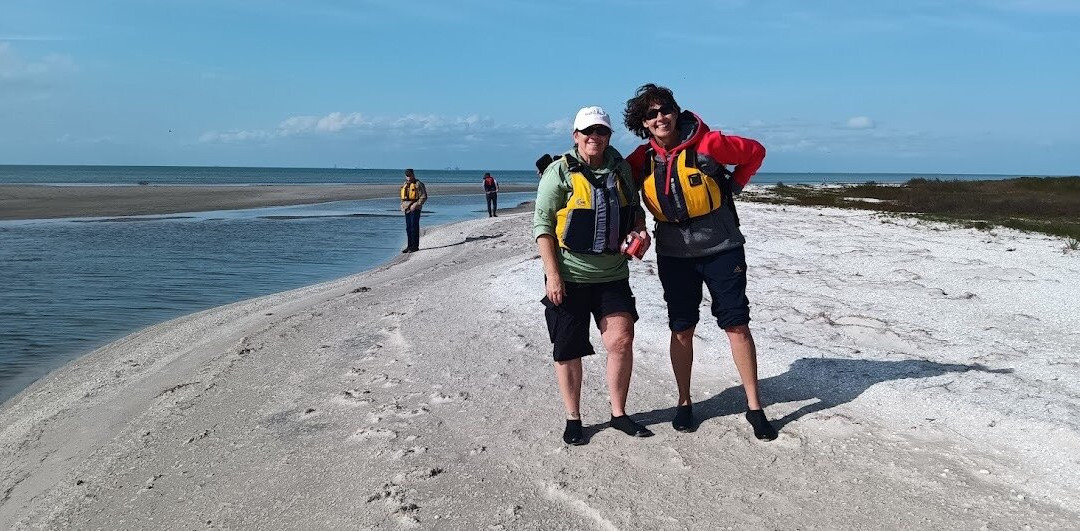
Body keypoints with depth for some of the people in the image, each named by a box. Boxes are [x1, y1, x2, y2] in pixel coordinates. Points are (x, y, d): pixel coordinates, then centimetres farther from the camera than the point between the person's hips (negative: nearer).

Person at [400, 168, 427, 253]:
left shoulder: (418, 184, -7)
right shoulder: (405, 185, 16)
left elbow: (424, 197, -11)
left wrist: (416, 205, -18)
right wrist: (402, 205, 10)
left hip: (415, 209, -7)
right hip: (407, 208, 7)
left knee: (414, 228, -6)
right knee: (408, 228, 9)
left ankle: (415, 246, -2)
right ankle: (409, 246, 15)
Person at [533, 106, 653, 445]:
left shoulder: (620, 168, 8)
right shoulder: (560, 171, -6)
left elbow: (634, 208, 22)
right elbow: (542, 223, -8)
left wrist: (640, 229, -2)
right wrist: (552, 274, -15)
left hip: (612, 274, 4)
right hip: (568, 277, -3)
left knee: (621, 341, -3)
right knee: (568, 351, 5)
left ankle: (619, 414, 16)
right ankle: (573, 419, 21)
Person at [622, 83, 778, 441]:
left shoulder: (707, 144, -12)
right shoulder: (643, 159, -2)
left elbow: (755, 152, 1)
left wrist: (734, 186, -4)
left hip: (721, 249, -3)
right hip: (674, 255, 3)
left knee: (737, 325, -1)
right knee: (681, 329, 9)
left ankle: (754, 407, 10)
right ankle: (684, 403, 23)